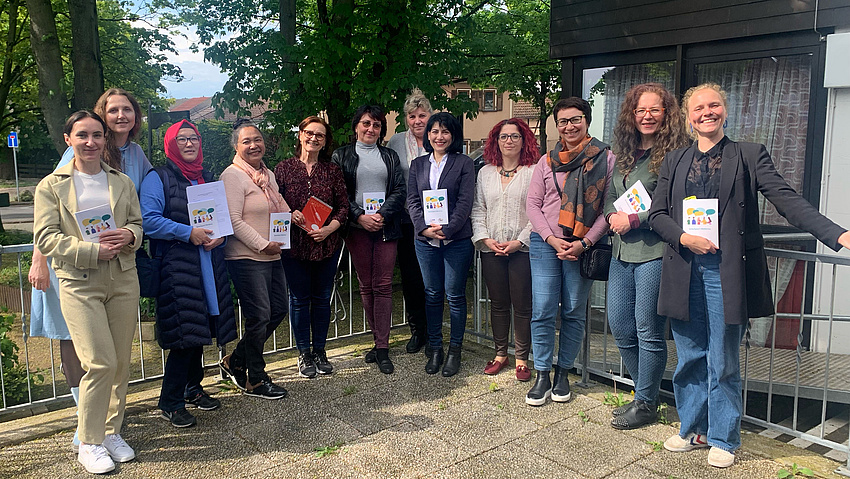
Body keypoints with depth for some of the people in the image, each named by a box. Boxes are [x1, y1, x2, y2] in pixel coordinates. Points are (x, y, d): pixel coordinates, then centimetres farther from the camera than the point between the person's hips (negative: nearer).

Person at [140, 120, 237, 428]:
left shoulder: (207, 179, 18)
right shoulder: (158, 178, -2)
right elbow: (148, 220, -14)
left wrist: (219, 237, -2)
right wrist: (189, 233, -19)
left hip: (209, 264, 7)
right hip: (176, 266, -6)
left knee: (200, 330, 12)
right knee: (184, 333, -8)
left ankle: (193, 388, 29)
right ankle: (170, 403, 5)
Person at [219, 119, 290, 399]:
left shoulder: (267, 174, 15)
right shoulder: (232, 175, -11)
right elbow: (234, 221, -17)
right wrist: (263, 245, -17)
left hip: (272, 255, 9)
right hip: (246, 258, -9)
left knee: (279, 309, 13)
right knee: (258, 316, -4)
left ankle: (235, 361, 27)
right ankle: (255, 381, 13)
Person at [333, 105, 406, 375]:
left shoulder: (390, 157, 15)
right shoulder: (342, 156, 9)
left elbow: (399, 190, 5)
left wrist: (382, 215, -10)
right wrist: (360, 217, -12)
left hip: (385, 228, 1)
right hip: (357, 228, 0)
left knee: (383, 286, -4)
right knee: (366, 286, 4)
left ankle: (382, 348, -1)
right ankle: (380, 339, 17)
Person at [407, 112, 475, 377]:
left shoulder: (464, 163, 1)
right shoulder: (418, 164, 12)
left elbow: (465, 201, -6)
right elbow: (412, 200, 5)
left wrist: (446, 229, -15)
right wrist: (425, 227, -10)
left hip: (457, 239, -3)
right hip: (425, 239, 3)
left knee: (455, 295, 2)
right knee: (432, 294, 9)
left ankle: (455, 351, 14)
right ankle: (435, 348, 20)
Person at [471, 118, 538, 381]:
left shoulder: (533, 172, -2)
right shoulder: (485, 173, 12)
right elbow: (478, 210, 11)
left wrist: (520, 241, -13)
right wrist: (485, 239, -2)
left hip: (523, 249, -4)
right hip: (491, 249, 4)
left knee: (522, 305, 1)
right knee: (498, 304, 12)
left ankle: (522, 359, 14)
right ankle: (500, 353, 25)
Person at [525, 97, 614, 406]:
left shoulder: (606, 158, 2)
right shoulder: (547, 161, 10)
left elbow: (610, 207, -1)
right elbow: (533, 203, 7)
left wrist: (584, 243, -10)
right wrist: (552, 239, -7)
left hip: (582, 246, -1)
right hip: (545, 243, 2)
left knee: (574, 313, 5)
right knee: (542, 312, -2)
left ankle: (563, 373, 21)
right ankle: (542, 377, 10)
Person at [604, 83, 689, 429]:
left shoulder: (674, 154, -8)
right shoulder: (623, 154, 15)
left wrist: (634, 220, -13)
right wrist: (614, 216, 1)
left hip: (655, 251, -7)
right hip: (622, 251, 8)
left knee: (648, 330, 0)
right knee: (619, 326, 12)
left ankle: (646, 404, 17)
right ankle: (644, 392, 30)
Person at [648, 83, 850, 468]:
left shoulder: (750, 155, 4)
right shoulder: (674, 161, 12)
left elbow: (787, 200, -6)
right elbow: (657, 213, 8)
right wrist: (684, 238, -10)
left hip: (727, 273, -3)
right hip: (684, 272, 3)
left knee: (723, 362, 5)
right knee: (689, 358, 11)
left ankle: (722, 439, 20)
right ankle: (692, 429, 27)